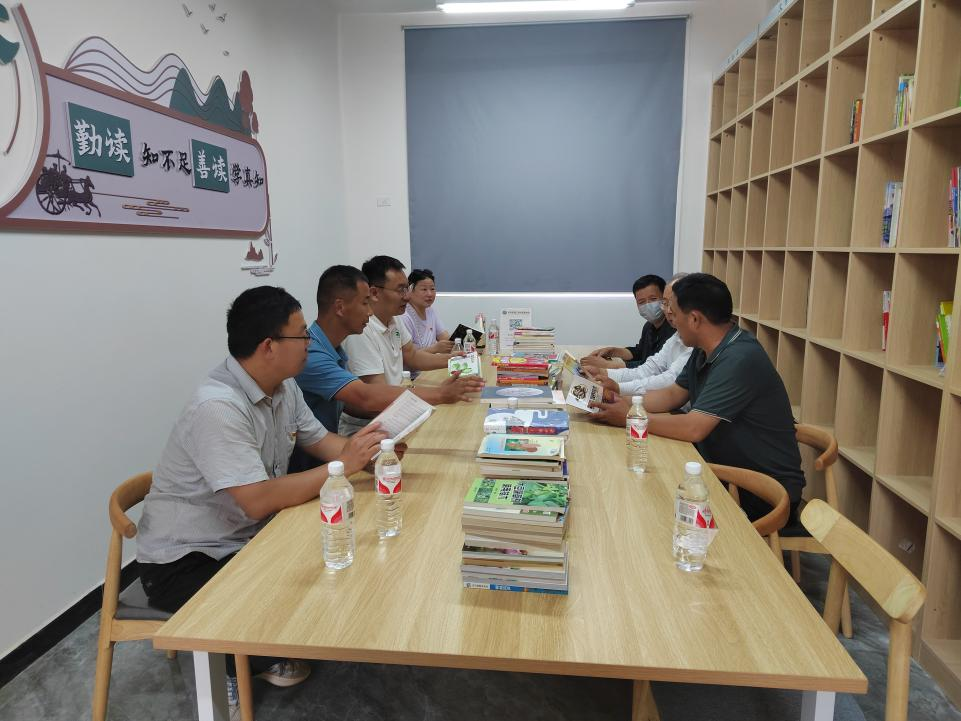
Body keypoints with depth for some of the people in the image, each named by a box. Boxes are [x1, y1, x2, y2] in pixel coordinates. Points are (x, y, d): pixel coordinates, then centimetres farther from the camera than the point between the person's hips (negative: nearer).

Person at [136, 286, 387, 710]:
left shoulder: (282, 385, -3)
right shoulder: (218, 407, -31)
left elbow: (319, 440, 7)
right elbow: (259, 501, -35)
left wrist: (364, 451, -14)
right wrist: (344, 466, -29)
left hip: (245, 539, 9)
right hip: (185, 561, -8)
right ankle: (233, 661, 9)